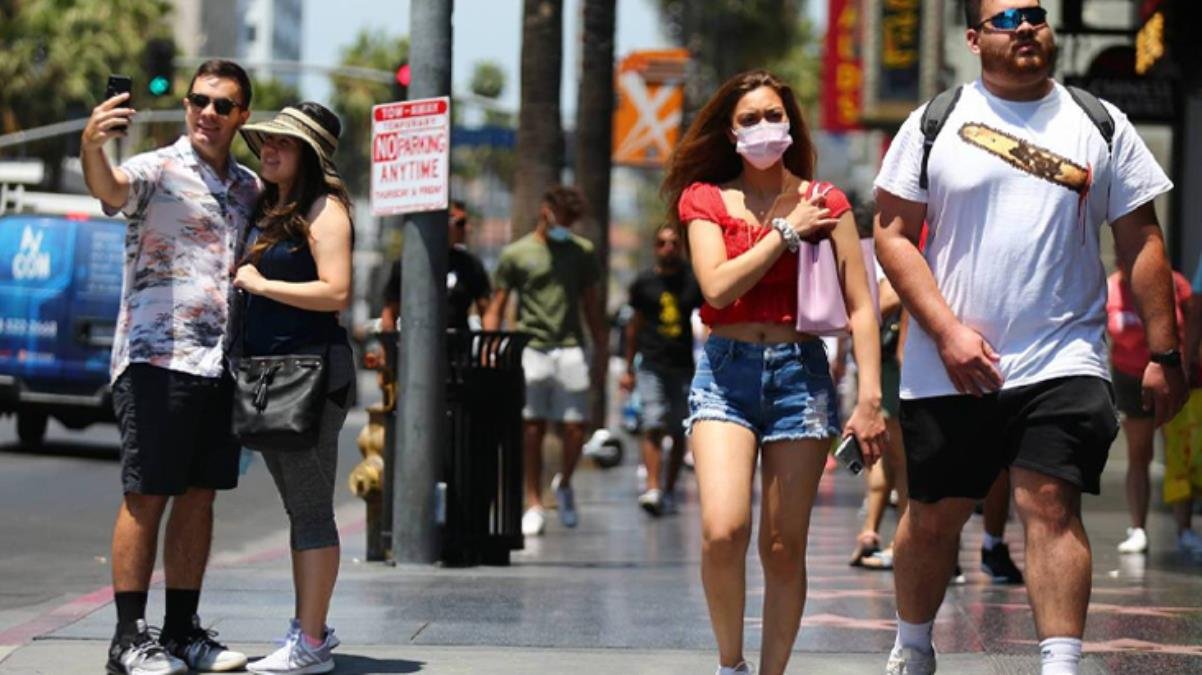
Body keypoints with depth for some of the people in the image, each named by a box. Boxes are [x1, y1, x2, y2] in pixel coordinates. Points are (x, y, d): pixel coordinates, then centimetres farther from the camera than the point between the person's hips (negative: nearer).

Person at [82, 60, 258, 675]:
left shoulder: (249, 188, 16)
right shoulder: (159, 170, -5)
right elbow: (111, 188, -29)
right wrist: (91, 147, -50)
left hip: (222, 364, 7)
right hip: (158, 358, -7)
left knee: (199, 497, 9)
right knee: (146, 497, -7)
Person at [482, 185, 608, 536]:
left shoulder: (582, 252, 13)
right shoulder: (515, 254, 5)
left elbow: (591, 306, 18)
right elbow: (494, 309, 5)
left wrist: (601, 353, 13)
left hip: (570, 350, 2)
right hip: (531, 349, -2)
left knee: (574, 430, -3)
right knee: (532, 430, 0)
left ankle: (564, 484, 24)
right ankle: (534, 505, 8)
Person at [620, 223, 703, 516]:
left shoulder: (693, 282, 5)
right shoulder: (644, 283, 6)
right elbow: (635, 325, 15)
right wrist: (629, 368, 15)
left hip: (683, 367, 1)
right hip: (652, 365, -1)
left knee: (679, 432, 5)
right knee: (653, 428, -15)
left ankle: (669, 491, 16)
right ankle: (653, 488, -23)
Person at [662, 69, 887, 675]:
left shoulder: (823, 204, 6)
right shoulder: (705, 200, 7)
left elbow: (861, 308, 3)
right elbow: (718, 287, -9)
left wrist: (870, 398, -7)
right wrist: (787, 232, -6)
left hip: (801, 372, 1)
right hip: (726, 371, -1)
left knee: (784, 548, 0)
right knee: (723, 531, -18)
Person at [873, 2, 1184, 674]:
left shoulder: (1100, 125, 7)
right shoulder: (934, 123, 4)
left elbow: (1142, 241, 8)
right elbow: (893, 233, 1)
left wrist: (1164, 354, 2)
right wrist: (946, 331, -10)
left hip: (1063, 361, -1)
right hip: (950, 367, 1)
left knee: (1052, 506, -14)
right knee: (933, 516, 10)